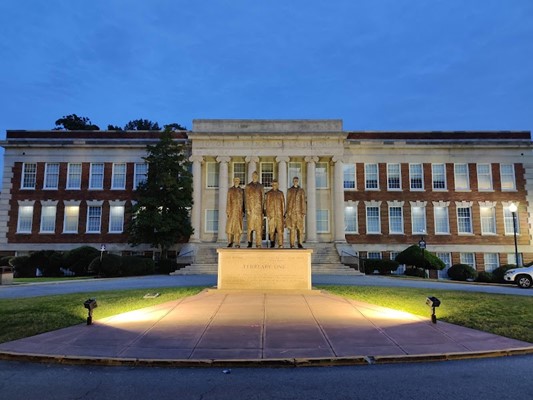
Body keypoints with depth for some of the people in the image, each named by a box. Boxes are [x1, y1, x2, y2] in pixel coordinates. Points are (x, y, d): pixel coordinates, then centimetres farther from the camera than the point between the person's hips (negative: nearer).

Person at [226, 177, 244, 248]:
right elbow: (228, 201, 3)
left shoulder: (241, 190, 9)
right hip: (232, 210, -1)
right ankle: (230, 242, 5)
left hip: (239, 210, 1)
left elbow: (243, 201, 10)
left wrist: (243, 211, 5)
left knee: (238, 226, -1)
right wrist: (227, 211, -4)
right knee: (230, 226, -3)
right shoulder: (230, 190, 5)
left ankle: (237, 243, 2)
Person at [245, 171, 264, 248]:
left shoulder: (260, 186, 11)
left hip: (259, 209, 2)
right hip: (251, 209, -1)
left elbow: (262, 198, 12)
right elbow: (246, 199, 1)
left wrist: (263, 209, 6)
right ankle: (250, 242, 11)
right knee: (250, 226, 0)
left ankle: (258, 243, 1)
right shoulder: (248, 186, 5)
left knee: (259, 227, -1)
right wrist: (247, 209, -7)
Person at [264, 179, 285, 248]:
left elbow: (283, 203, 11)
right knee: (271, 229, 0)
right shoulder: (268, 193, 7)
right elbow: (266, 204, 5)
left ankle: (280, 245, -5)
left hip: (279, 214, 0)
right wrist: (267, 214, -1)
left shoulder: (280, 193, 10)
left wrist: (283, 213, 5)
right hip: (271, 213, 0)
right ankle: (272, 243, 17)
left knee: (280, 229, -5)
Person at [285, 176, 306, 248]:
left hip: (299, 211, 1)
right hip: (292, 211, -1)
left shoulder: (301, 190, 9)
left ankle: (300, 244, 4)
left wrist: (303, 212, -1)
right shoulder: (289, 190, 7)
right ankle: (292, 244, -1)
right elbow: (288, 201, 5)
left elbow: (303, 202, 7)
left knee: (300, 227, -3)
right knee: (292, 227, -4)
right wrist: (288, 211, -4)